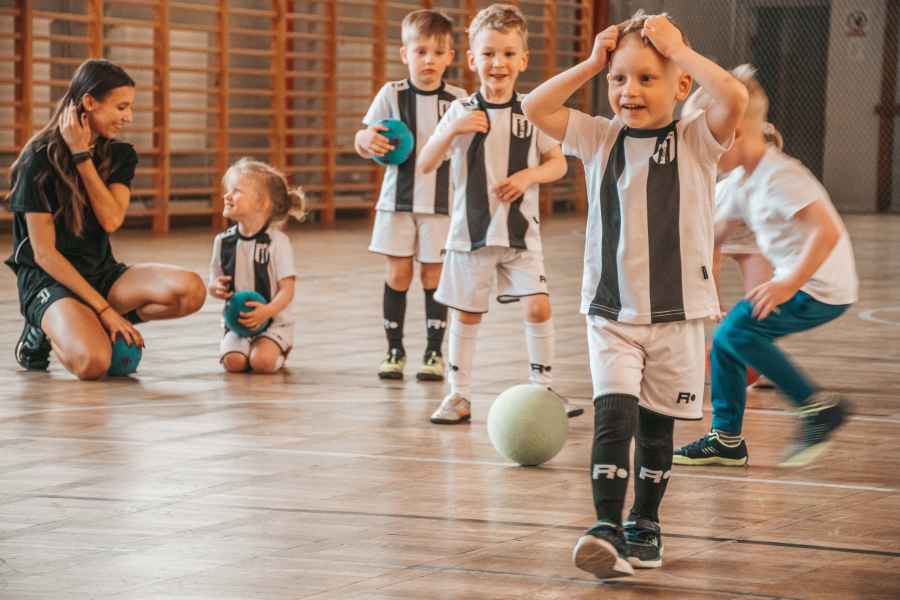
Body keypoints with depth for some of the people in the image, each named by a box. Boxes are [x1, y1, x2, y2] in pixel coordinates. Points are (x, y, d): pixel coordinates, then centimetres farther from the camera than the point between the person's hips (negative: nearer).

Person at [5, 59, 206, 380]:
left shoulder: (120, 155, 5)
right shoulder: (40, 160, -13)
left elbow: (112, 220, -12)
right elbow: (44, 253, -15)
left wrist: (83, 157, -16)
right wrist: (105, 309, -19)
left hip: (102, 272, 6)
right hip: (49, 279, -6)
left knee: (190, 290, -22)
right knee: (92, 362, -35)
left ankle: (93, 326, -4)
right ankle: (46, 332, 0)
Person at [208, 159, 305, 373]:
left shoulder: (277, 241, -10)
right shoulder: (224, 241, 4)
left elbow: (287, 289, -13)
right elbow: (214, 283, 13)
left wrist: (268, 310, -32)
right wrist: (217, 288, -13)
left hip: (273, 322, -3)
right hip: (237, 322, 3)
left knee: (262, 362, -28)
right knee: (233, 362, -23)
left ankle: (278, 351, 8)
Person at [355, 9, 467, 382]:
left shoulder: (458, 100, 1)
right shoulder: (392, 95, 1)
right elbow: (363, 144, 2)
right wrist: (368, 141, -20)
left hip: (441, 202, 0)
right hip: (398, 200, 0)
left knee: (434, 273, 3)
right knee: (398, 272, 3)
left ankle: (434, 352, 12)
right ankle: (394, 350, 13)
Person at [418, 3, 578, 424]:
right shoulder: (462, 112, -2)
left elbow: (558, 163, 8)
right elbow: (425, 166, -6)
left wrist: (528, 175, -12)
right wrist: (452, 130, -22)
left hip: (521, 231, 0)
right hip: (471, 230, 0)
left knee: (538, 305, -9)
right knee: (467, 313, 6)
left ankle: (543, 388, 5)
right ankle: (459, 395, 16)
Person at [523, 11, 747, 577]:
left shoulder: (696, 140, -5)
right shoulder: (601, 138, 5)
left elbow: (735, 98, -24)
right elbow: (537, 109, 0)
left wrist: (678, 48, -17)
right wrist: (591, 63, -3)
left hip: (677, 312, -1)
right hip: (611, 312, 1)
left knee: (656, 425, 9)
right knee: (613, 415, -14)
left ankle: (644, 526, 25)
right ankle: (607, 529, -18)